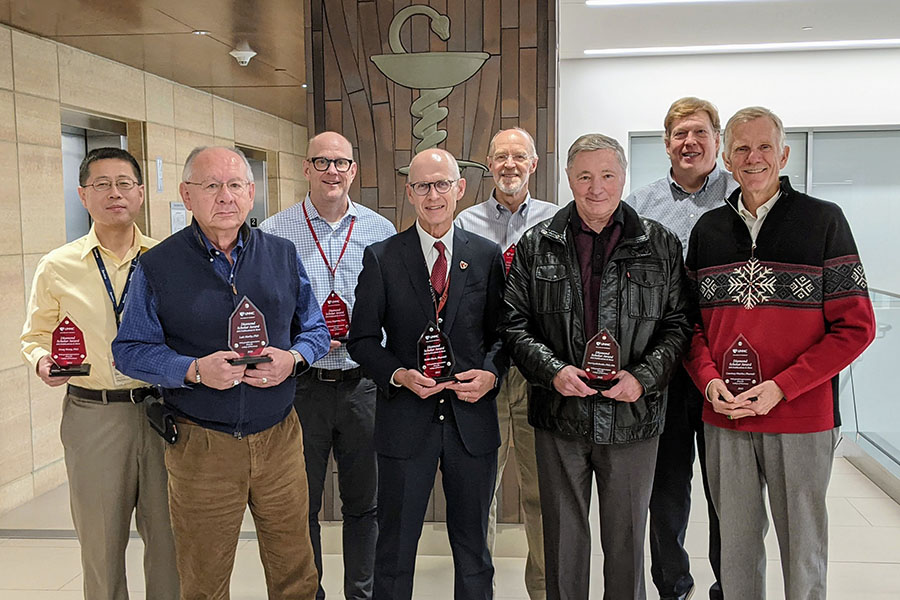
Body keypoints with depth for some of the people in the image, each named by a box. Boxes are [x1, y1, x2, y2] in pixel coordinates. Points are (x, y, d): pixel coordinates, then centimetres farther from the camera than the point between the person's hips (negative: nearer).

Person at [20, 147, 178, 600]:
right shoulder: (57, 267, 4)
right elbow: (35, 336, 13)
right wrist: (43, 361, -8)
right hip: (92, 415, 0)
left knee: (169, 535, 10)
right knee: (100, 541, 11)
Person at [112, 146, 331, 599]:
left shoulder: (282, 255, 5)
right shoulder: (157, 266, -3)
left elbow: (315, 329, 10)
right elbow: (130, 350, -2)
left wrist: (293, 358, -12)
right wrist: (194, 371, -18)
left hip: (279, 439, 2)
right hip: (200, 446, -2)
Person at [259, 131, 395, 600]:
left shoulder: (381, 231, 5)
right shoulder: (272, 233, -1)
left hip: (363, 383, 2)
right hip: (300, 385, -1)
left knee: (363, 503, 13)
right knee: (301, 504, 11)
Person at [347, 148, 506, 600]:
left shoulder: (487, 255, 4)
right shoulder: (381, 258, -1)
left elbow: (502, 332, 8)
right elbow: (362, 339, 0)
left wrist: (491, 373, -11)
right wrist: (399, 375, -15)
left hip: (472, 417, 2)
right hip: (405, 422, -1)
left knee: (473, 551, 17)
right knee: (394, 550, 12)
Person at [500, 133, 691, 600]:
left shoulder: (660, 245, 3)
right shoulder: (537, 245, 3)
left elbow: (677, 324, 2)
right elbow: (515, 323, 1)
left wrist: (644, 378, -13)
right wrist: (553, 371, -14)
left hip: (632, 420, 0)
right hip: (559, 419, 1)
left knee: (626, 538, 14)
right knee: (563, 536, 14)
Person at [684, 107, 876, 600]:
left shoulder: (823, 221, -2)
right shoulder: (707, 230, 8)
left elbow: (856, 326, -5)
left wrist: (781, 387, -14)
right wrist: (709, 380, -8)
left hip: (802, 417, -2)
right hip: (723, 419, 3)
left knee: (803, 550, 10)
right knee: (736, 547, 15)